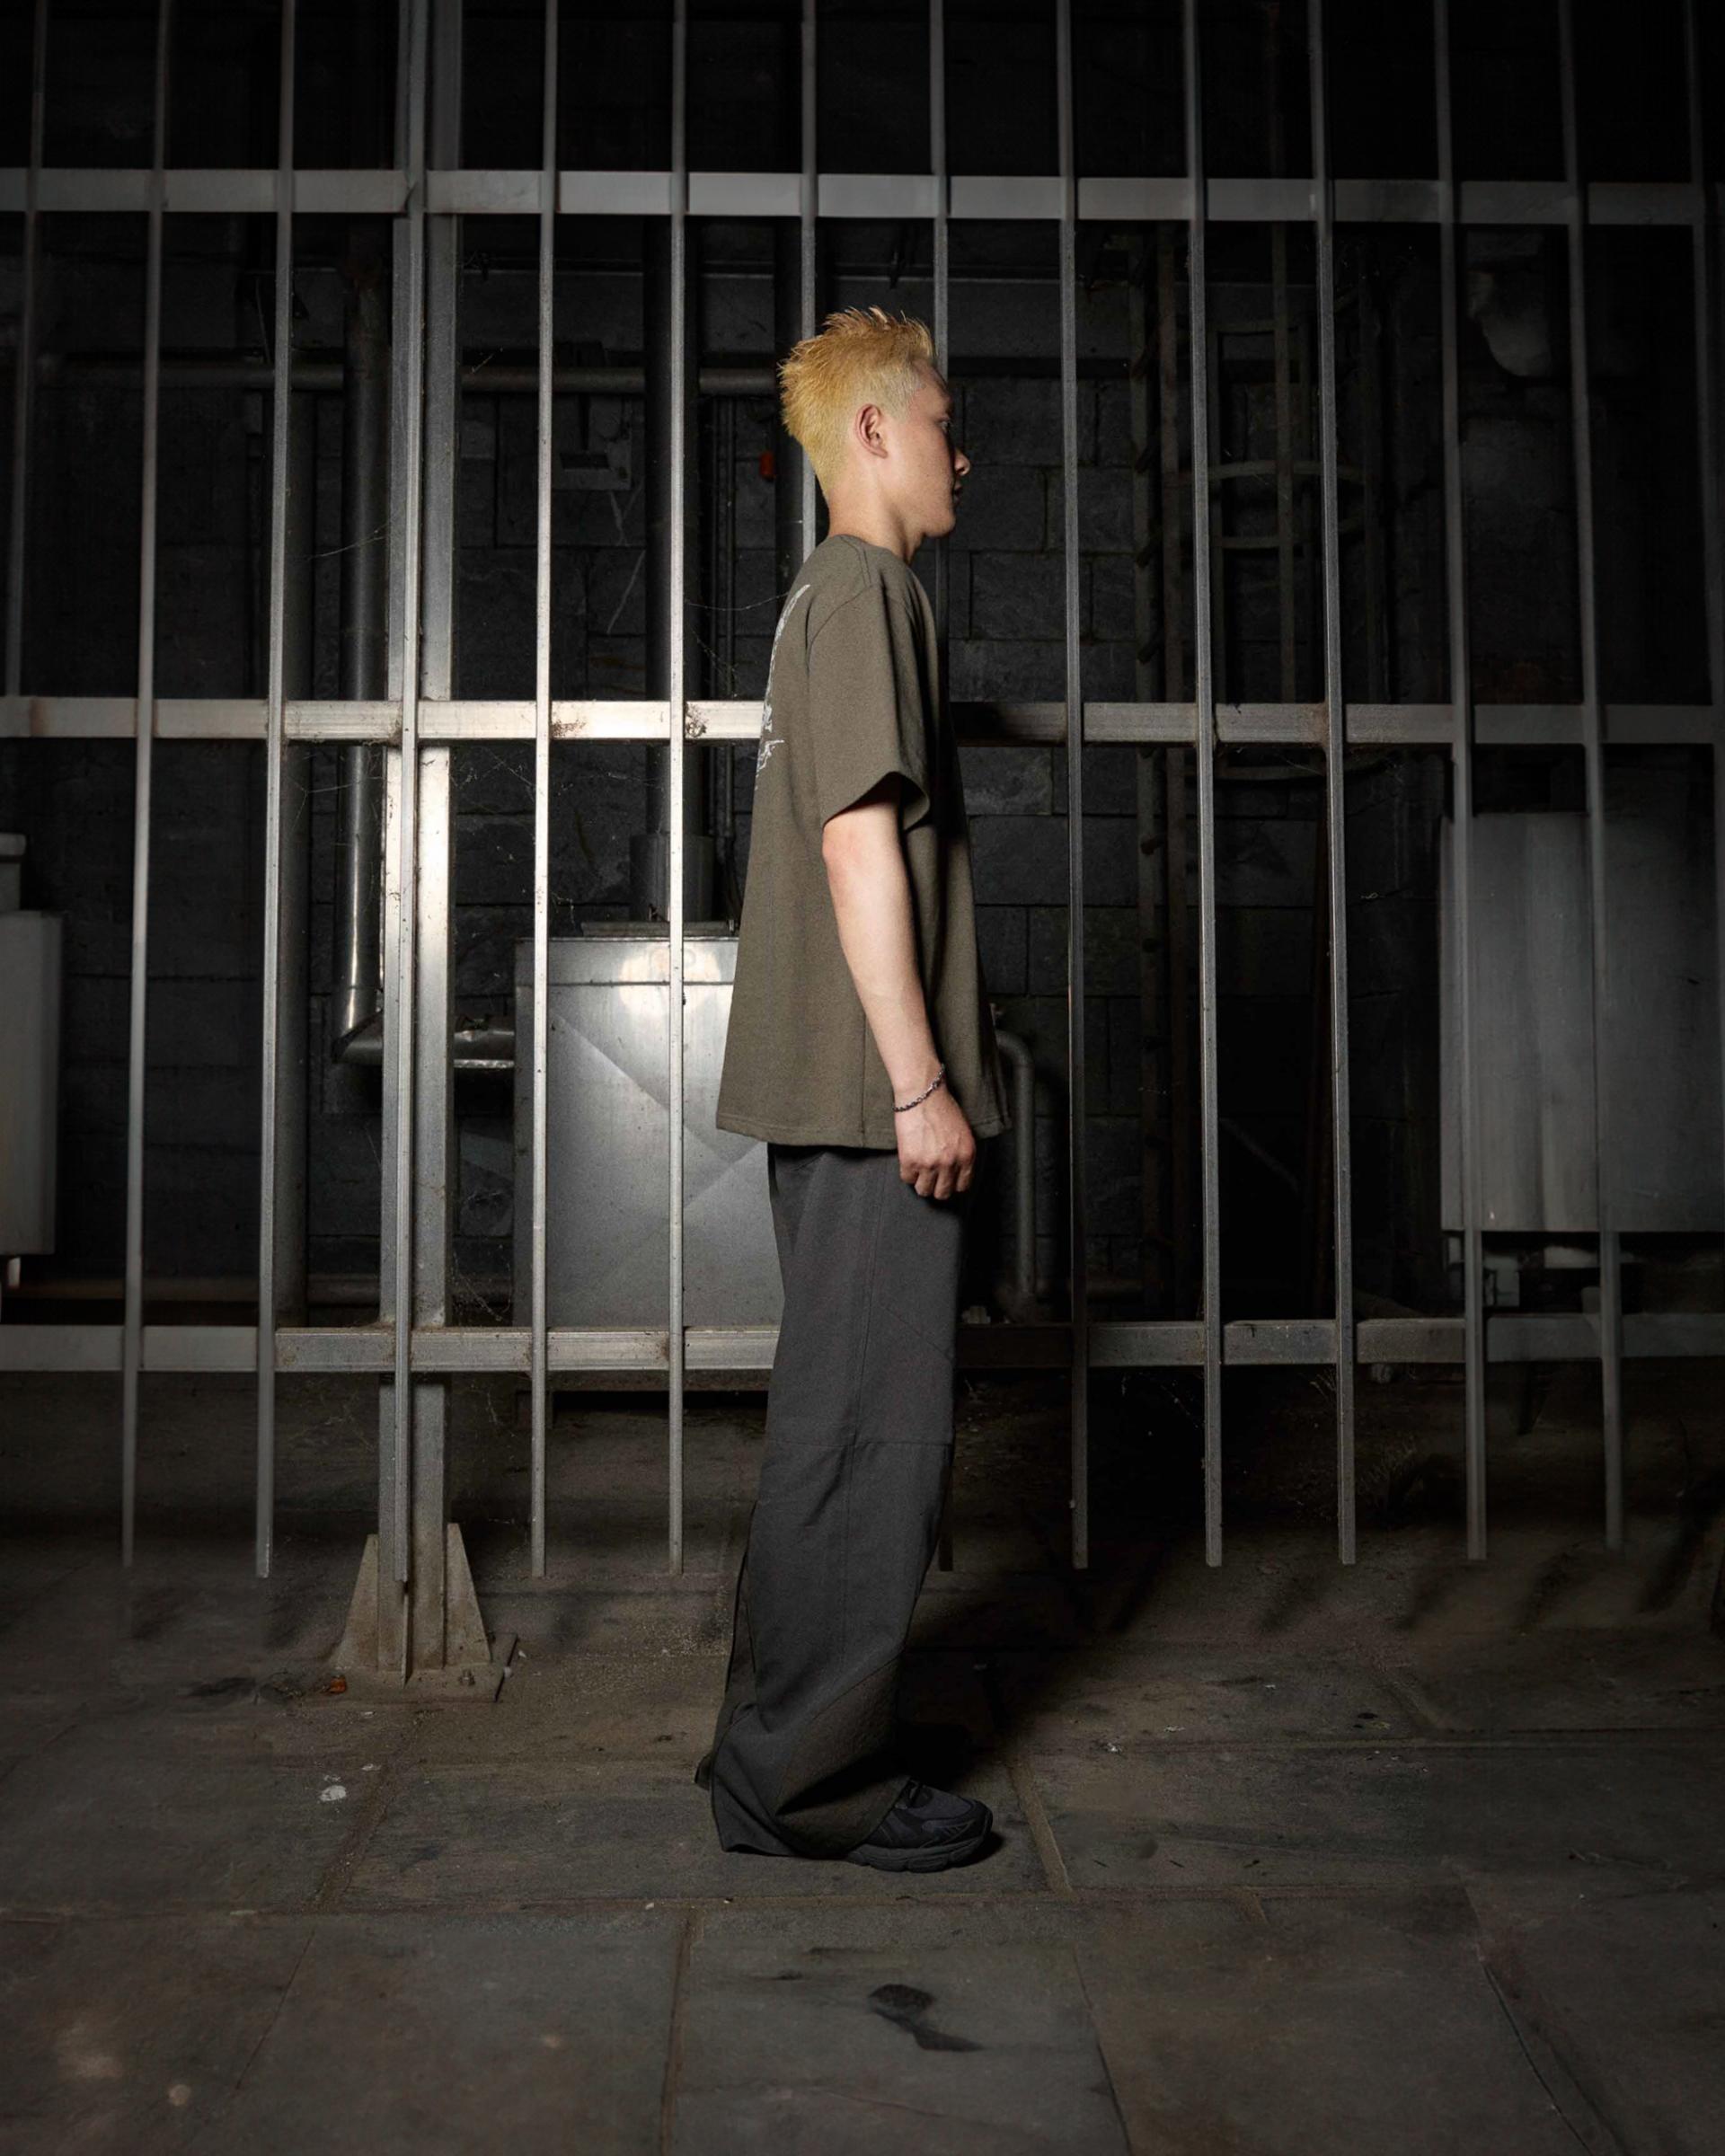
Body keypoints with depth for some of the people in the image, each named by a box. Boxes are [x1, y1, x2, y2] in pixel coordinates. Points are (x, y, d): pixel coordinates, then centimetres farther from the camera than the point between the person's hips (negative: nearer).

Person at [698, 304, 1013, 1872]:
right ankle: (811, 1776, 6)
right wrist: (921, 1083, -19)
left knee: (840, 1420, 14)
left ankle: (794, 1752, 23)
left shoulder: (831, 595, 22)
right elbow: (865, 848, -18)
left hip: (833, 1095, 10)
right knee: (875, 1428, -4)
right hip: (870, 1090, -10)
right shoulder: (870, 589, -8)